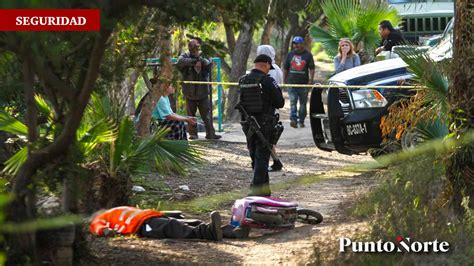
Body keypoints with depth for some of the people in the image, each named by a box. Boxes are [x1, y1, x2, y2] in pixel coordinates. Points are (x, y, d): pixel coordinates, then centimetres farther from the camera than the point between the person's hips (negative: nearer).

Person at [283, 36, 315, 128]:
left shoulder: (308, 55, 4)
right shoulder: (290, 55, 11)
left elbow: (312, 69, 1)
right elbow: (285, 68, 14)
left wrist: (311, 80, -9)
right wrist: (284, 80, 9)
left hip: (304, 83, -1)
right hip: (291, 83, 1)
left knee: (303, 103, 7)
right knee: (293, 102, -12)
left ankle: (301, 121, 16)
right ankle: (293, 120, -21)